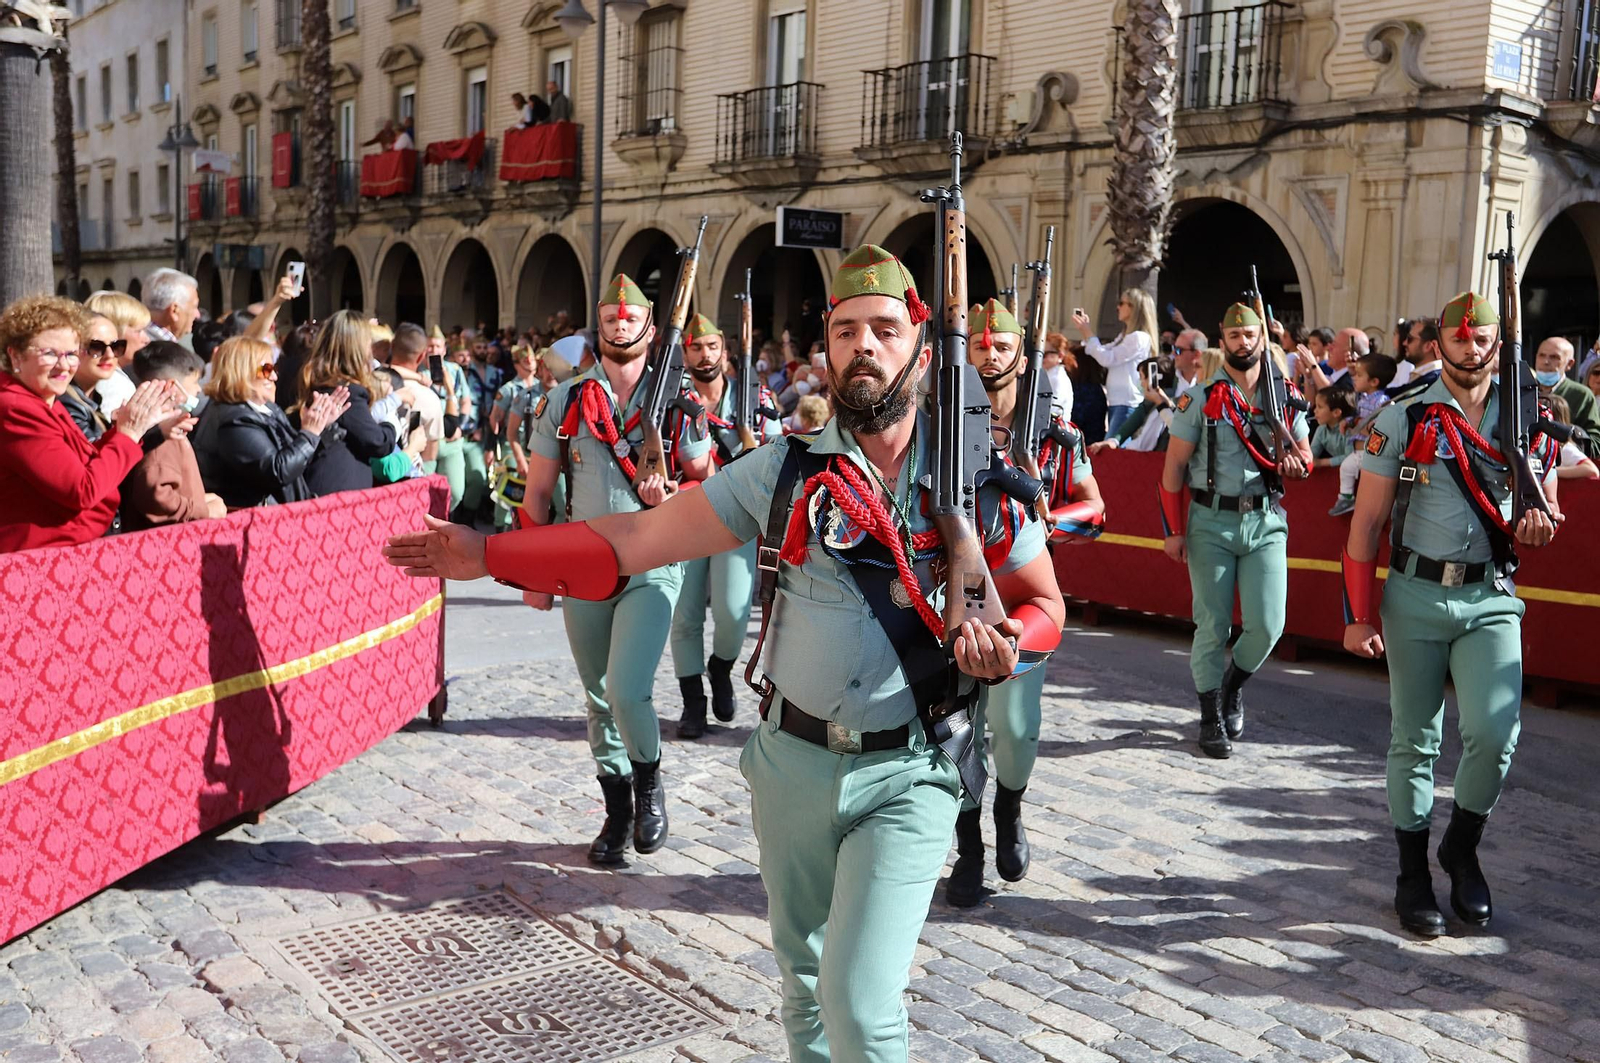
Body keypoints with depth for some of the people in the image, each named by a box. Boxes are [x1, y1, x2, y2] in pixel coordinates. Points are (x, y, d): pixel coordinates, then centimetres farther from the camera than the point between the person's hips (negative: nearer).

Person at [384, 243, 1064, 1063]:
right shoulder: (784, 470, -3)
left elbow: (1043, 604, 8)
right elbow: (638, 539, -1)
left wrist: (1005, 643, -15)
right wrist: (489, 554, -4)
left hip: (905, 776, -2)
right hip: (792, 758, 3)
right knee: (803, 974, 20)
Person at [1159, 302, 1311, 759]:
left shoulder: (1286, 398, 8)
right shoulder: (1200, 399, -1)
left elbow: (1303, 452, 19)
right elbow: (1174, 467, -1)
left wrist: (1297, 463, -7)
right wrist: (1174, 530, -6)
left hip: (1266, 522, 2)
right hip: (1211, 523, -2)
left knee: (1267, 625, -3)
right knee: (1212, 626, 1)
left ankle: (1234, 683, 28)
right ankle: (1211, 718, 16)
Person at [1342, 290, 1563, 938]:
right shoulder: (1403, 419, -2)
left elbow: (1545, 511, 17)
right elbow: (1366, 523, -2)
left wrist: (1538, 525, -9)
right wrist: (1358, 616, -7)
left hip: (1491, 599, 1)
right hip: (1416, 595, -1)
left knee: (1494, 733, -10)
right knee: (1414, 739, 7)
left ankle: (1462, 849, 17)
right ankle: (1413, 872, 22)